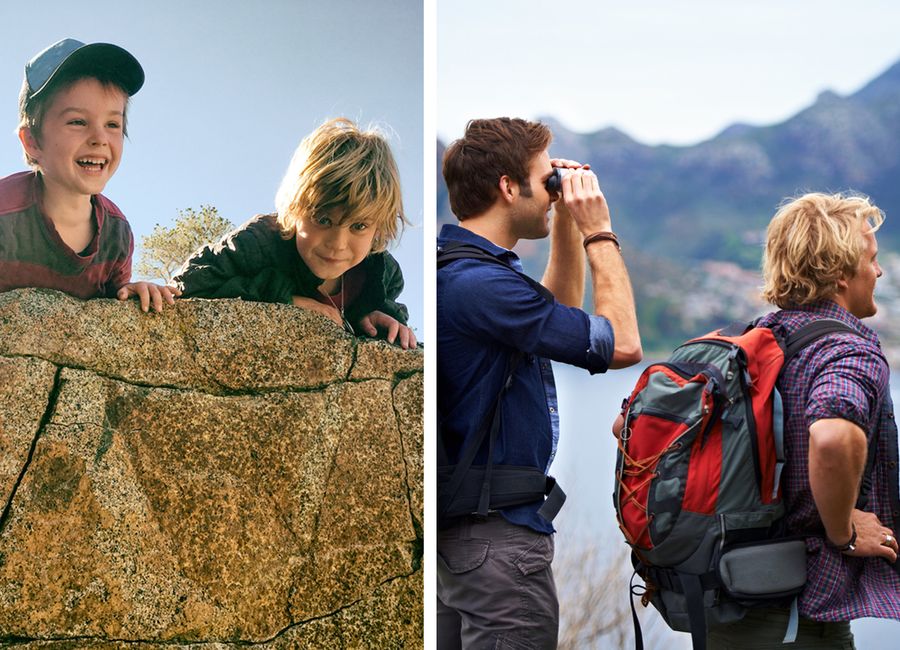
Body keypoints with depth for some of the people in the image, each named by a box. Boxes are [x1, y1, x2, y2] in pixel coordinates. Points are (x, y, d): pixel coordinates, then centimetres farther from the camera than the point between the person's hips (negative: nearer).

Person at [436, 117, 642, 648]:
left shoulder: (454, 268, 10)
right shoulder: (479, 282, -22)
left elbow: (560, 312, 26)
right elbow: (622, 344, -16)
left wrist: (567, 222, 14)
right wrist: (599, 233, -8)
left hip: (458, 528, 11)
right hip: (499, 535, -11)